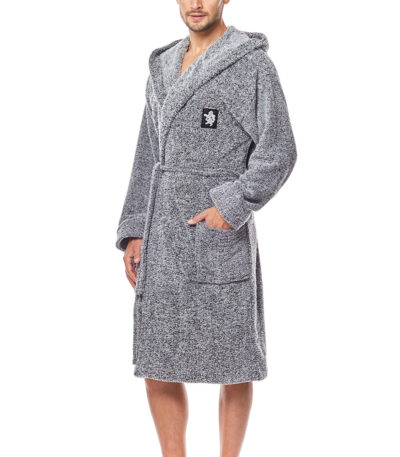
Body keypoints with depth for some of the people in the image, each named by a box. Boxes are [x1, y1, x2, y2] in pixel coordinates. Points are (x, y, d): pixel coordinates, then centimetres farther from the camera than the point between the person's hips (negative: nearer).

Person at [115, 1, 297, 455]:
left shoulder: (254, 64, -5)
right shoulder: (164, 68, 14)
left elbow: (278, 152, -11)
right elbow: (150, 158, 14)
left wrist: (231, 208, -21)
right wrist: (135, 234, 7)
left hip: (221, 232, -6)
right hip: (165, 237, 6)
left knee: (232, 362, 4)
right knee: (156, 364, 5)